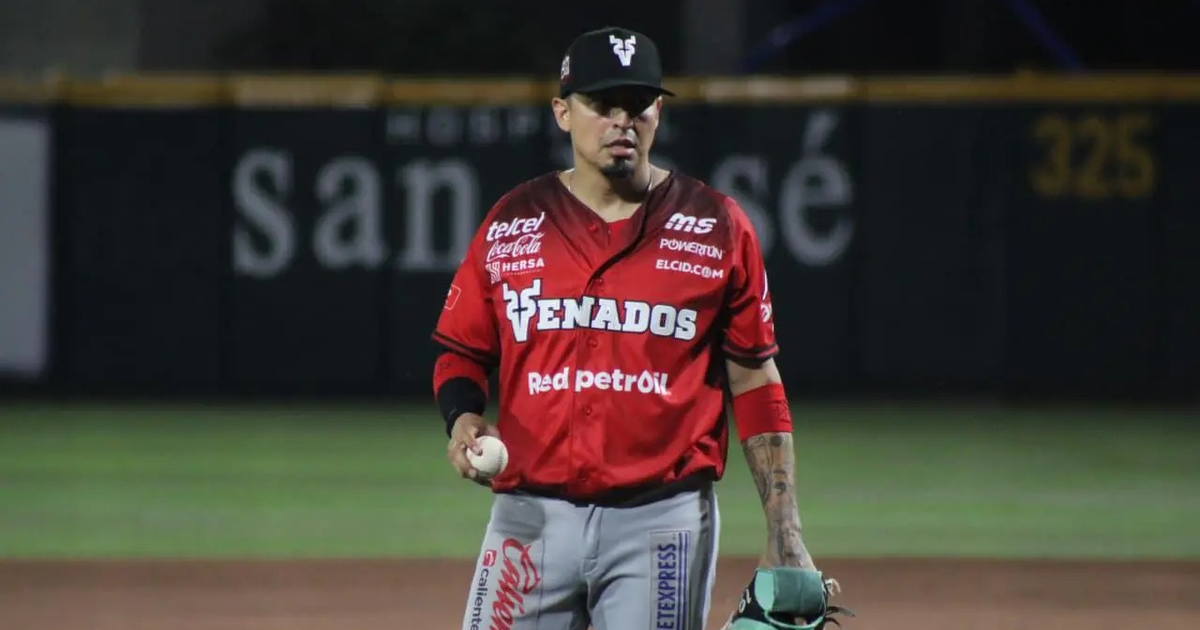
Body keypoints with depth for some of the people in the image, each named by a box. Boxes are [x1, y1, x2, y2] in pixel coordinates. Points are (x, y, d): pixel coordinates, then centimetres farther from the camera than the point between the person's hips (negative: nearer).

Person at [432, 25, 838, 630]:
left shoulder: (716, 227, 4)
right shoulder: (510, 224, 7)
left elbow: (755, 379, 5)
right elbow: (462, 352, 14)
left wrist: (784, 530, 0)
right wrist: (463, 417, -9)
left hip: (663, 522, -1)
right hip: (531, 513, 1)